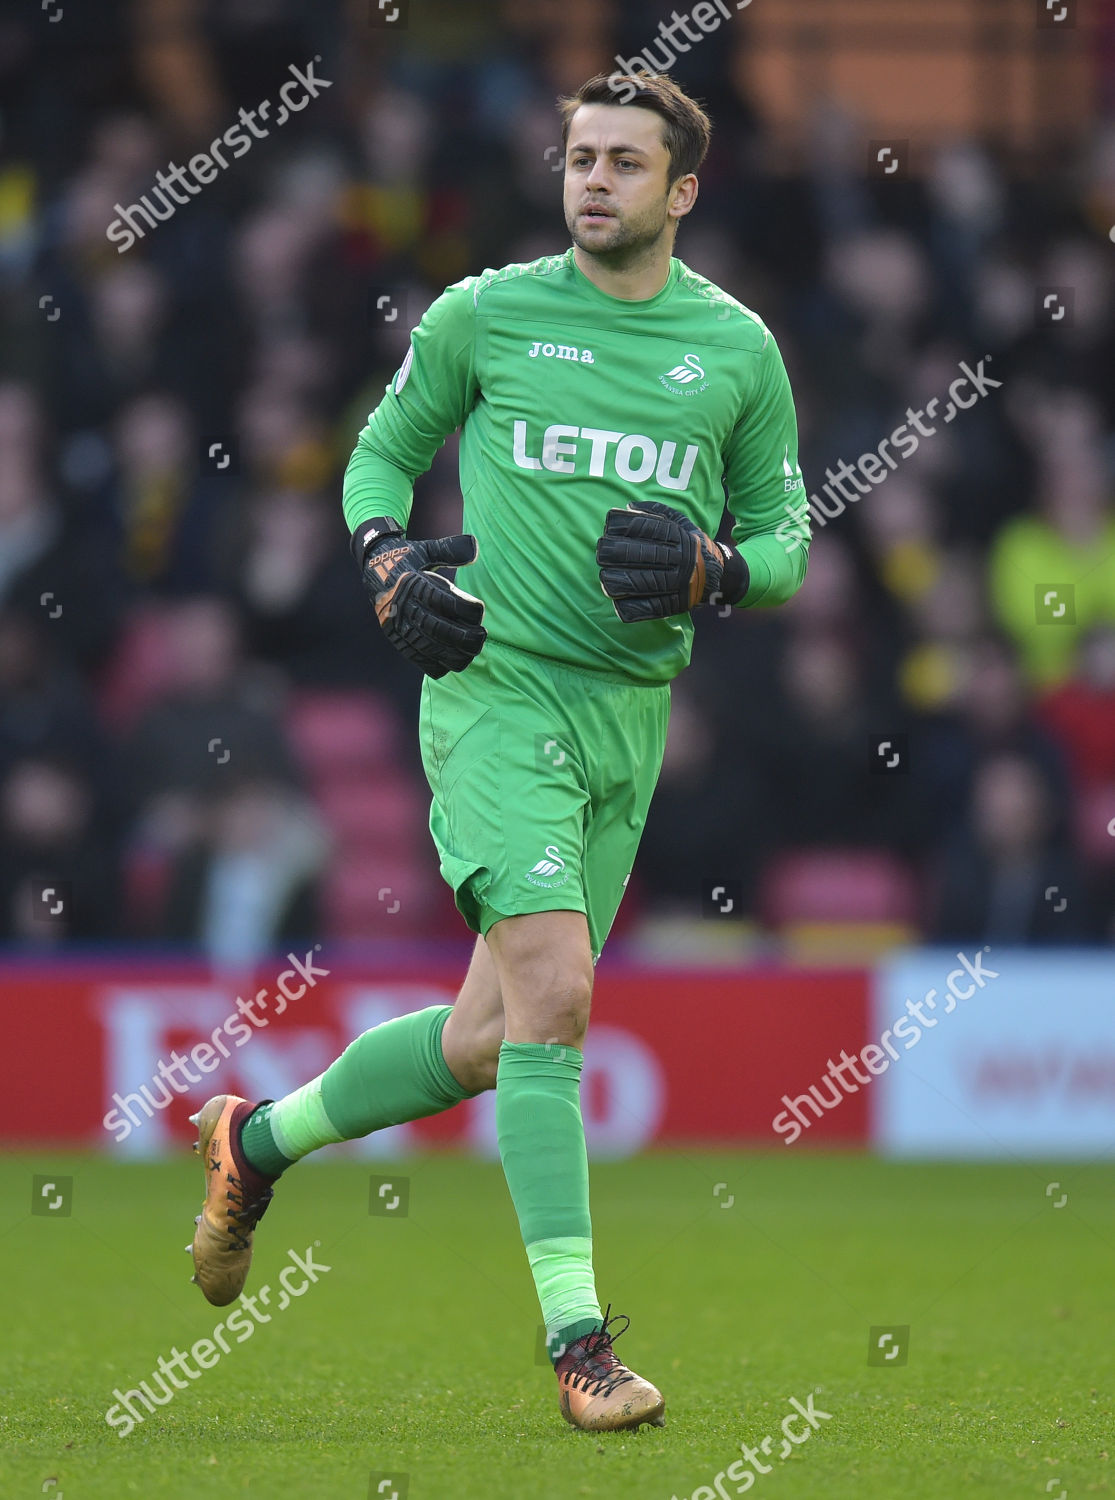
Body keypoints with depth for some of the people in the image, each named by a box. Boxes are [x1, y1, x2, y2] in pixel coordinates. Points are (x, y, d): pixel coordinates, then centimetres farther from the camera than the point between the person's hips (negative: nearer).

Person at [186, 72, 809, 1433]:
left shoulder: (737, 349, 7)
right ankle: (576, 1336, -17)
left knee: (489, 1041, 8)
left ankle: (257, 1142, 33)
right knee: (553, 989, -20)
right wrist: (390, 569, -6)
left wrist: (709, 572, -9)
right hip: (494, 682, -4)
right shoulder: (485, 315, 1)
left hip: (629, 708, 4)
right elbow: (381, 452, 14)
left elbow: (784, 541, 13)